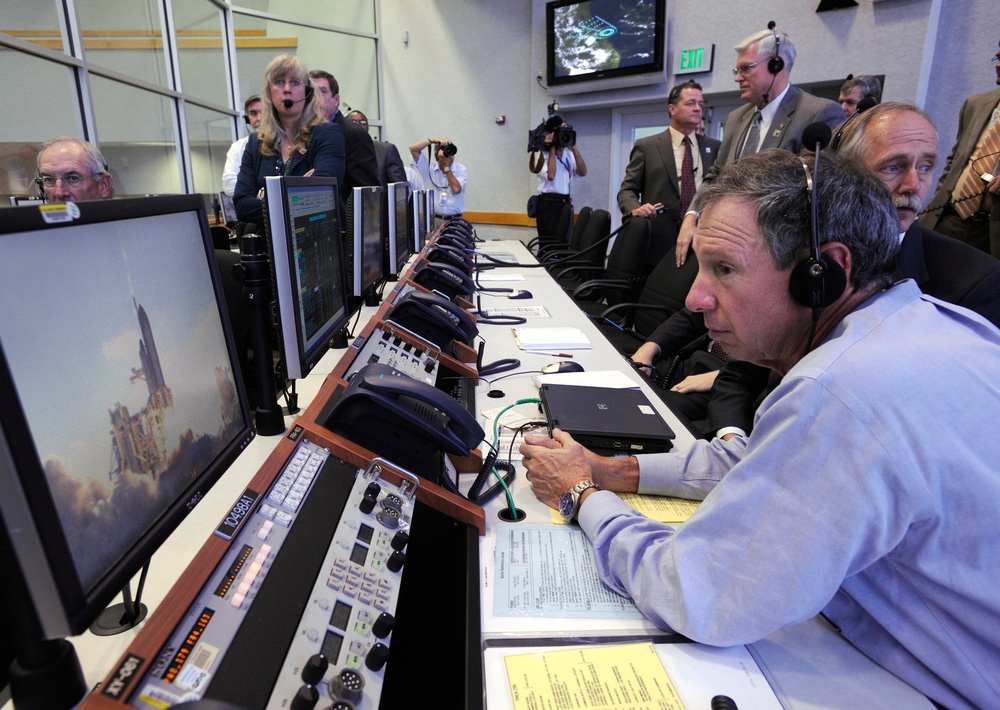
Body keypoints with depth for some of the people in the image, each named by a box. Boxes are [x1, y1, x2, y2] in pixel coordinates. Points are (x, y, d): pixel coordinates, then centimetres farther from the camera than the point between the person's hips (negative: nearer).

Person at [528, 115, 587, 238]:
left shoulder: (569, 154, 13)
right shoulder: (543, 153, -3)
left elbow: (582, 172, 1)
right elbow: (550, 175, -20)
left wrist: (574, 148, -5)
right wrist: (552, 148, -11)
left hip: (566, 203, 6)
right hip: (548, 204, -6)